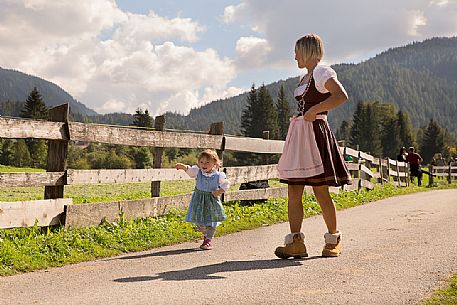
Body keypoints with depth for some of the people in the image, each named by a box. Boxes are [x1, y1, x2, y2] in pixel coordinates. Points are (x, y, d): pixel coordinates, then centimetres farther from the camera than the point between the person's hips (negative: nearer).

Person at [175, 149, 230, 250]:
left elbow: (226, 184, -2)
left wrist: (219, 191, -18)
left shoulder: (219, 175, -11)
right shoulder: (197, 172, -7)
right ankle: (206, 235, 37)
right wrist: (183, 166, -43)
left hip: (212, 201, -2)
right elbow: (189, 169, -23)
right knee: (198, 221, 10)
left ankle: (209, 240, 18)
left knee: (211, 221, 2)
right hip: (199, 200, 2)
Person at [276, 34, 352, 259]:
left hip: (315, 131, -9)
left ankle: (334, 239, 13)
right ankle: (295, 242, -2)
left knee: (320, 191, -3)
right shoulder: (305, 78, 22)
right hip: (298, 134, 9)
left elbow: (342, 96, -21)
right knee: (293, 191, -1)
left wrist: (313, 111, -19)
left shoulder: (322, 72, -5)